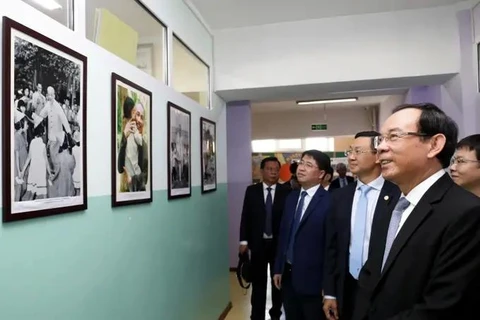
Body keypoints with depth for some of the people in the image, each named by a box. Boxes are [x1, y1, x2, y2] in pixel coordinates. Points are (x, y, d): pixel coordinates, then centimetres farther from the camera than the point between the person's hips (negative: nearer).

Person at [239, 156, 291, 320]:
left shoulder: (286, 192, -5)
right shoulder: (251, 190, 0)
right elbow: (245, 216, 0)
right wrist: (244, 240, -4)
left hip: (280, 243, 0)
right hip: (258, 243, 0)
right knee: (258, 282, 9)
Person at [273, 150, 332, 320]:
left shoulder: (329, 202, -16)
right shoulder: (291, 197, 7)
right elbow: (283, 234, 10)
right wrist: (278, 269, 10)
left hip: (312, 279, -6)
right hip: (288, 275, 6)